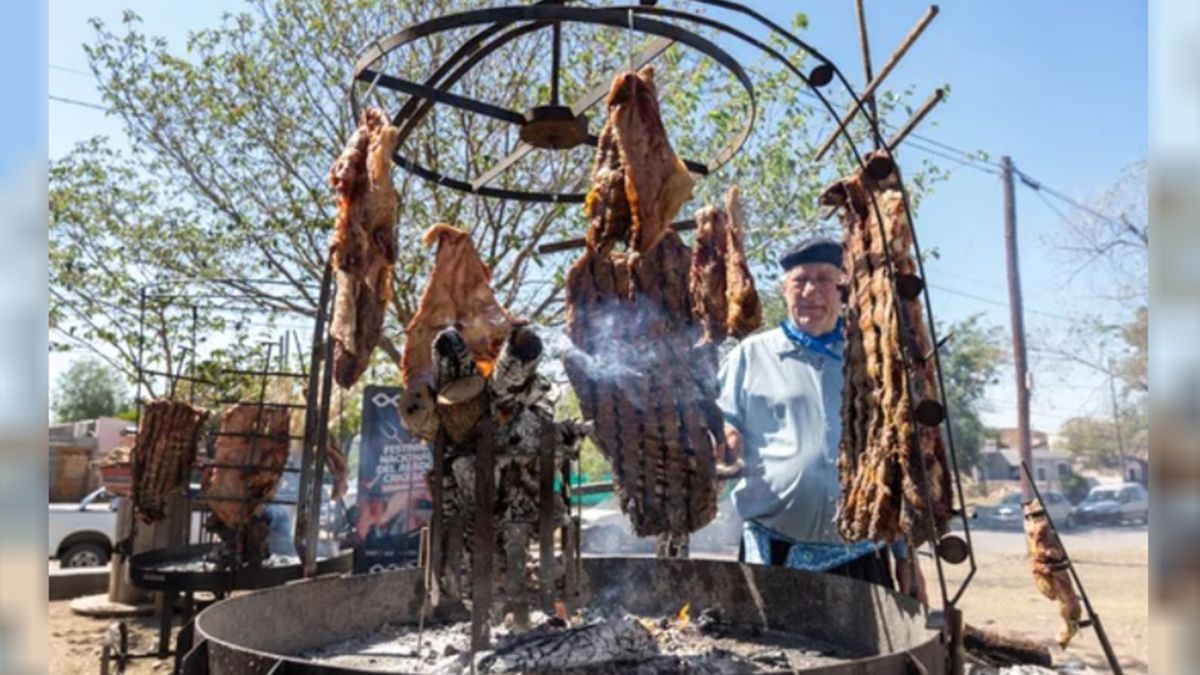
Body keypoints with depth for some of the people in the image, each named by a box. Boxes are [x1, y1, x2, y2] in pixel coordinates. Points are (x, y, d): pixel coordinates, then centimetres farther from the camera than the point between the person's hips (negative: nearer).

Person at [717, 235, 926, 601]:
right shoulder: (751, 355, 4)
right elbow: (721, 430, 6)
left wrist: (906, 554, 13)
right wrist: (721, 438, -19)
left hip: (859, 558, 2)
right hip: (774, 556, -2)